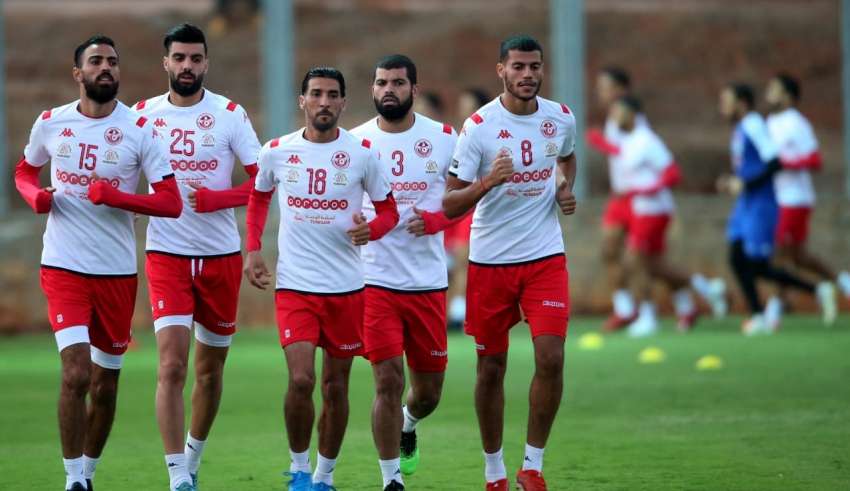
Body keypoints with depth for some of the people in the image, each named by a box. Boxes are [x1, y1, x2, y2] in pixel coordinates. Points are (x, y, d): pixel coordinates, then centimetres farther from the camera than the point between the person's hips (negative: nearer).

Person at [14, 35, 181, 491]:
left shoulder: (139, 129, -3)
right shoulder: (50, 123, 3)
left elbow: (172, 203, -7)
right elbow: (25, 171, 21)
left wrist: (115, 197, -20)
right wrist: (35, 195, -2)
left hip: (117, 272, 1)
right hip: (64, 266, -1)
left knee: (105, 386, 9)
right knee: (75, 374, -16)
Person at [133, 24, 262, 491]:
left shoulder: (230, 114, -1)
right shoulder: (143, 115, 3)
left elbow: (262, 182, -3)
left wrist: (215, 199, -17)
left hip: (221, 254, 1)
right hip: (166, 254, -1)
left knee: (210, 368, 11)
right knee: (172, 365, -14)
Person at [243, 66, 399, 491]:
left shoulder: (362, 153, -3)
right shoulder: (276, 152, 0)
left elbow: (389, 210, 5)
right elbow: (258, 197, 18)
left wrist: (370, 229, -17)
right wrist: (252, 250, 7)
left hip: (346, 287, 1)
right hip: (294, 284, -1)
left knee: (336, 386, 8)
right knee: (301, 380, -15)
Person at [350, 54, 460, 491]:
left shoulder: (443, 138, 2)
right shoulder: (354, 142, 0)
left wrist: (433, 219, -14)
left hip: (428, 280, 2)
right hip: (375, 280, -2)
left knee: (428, 391, 11)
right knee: (388, 380, -11)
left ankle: (406, 426, 46)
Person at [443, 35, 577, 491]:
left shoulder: (561, 118, 1)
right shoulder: (479, 126, -12)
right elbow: (450, 205, -12)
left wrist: (567, 188, 6)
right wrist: (488, 182, -30)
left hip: (546, 256, 2)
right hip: (490, 260, -2)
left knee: (551, 358, -12)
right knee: (491, 368, 6)